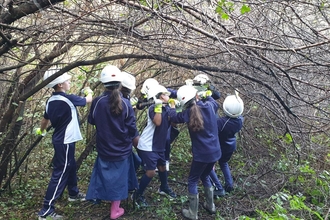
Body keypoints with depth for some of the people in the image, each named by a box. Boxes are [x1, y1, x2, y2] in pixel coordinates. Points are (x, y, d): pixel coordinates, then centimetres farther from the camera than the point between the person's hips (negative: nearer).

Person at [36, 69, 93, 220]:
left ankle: (74, 194, 43)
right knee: (60, 174, -4)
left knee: (71, 167, 24)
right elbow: (88, 100, -4)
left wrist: (42, 131, 40)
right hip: (65, 142, -9)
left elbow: (45, 119, 19)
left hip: (60, 139, 9)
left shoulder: (51, 101, 5)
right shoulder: (68, 99, -19)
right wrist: (89, 92, 19)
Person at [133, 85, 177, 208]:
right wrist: (158, 106, -30)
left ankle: (164, 188, 45)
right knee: (150, 172, -9)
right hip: (147, 146, -8)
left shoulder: (166, 108, 7)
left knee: (162, 166, 21)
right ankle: (138, 195, 8)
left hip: (159, 145, 8)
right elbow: (157, 122, -31)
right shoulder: (153, 108, -16)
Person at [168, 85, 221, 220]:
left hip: (202, 154, -5)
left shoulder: (188, 113, -13)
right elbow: (215, 104, 23)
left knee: (192, 181, 13)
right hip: (215, 151, 5)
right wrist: (208, 96, 40)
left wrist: (172, 106, 24)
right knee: (205, 176, 27)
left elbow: (174, 118, 7)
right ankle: (210, 206, 40)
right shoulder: (209, 106, -3)